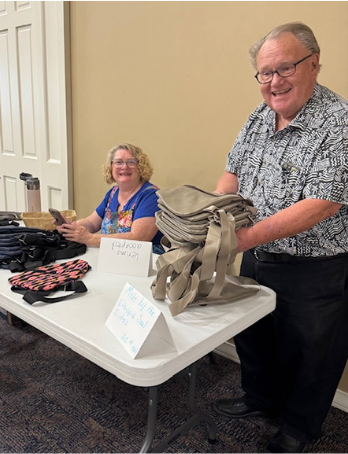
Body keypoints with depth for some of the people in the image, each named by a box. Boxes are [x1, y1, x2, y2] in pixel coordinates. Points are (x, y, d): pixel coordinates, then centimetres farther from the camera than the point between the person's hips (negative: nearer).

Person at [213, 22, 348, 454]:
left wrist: (248, 238, -31)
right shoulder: (259, 118, 4)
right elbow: (232, 174, 11)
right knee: (252, 334, 23)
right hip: (257, 260, 7)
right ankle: (261, 397, 50)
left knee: (308, 350, 14)